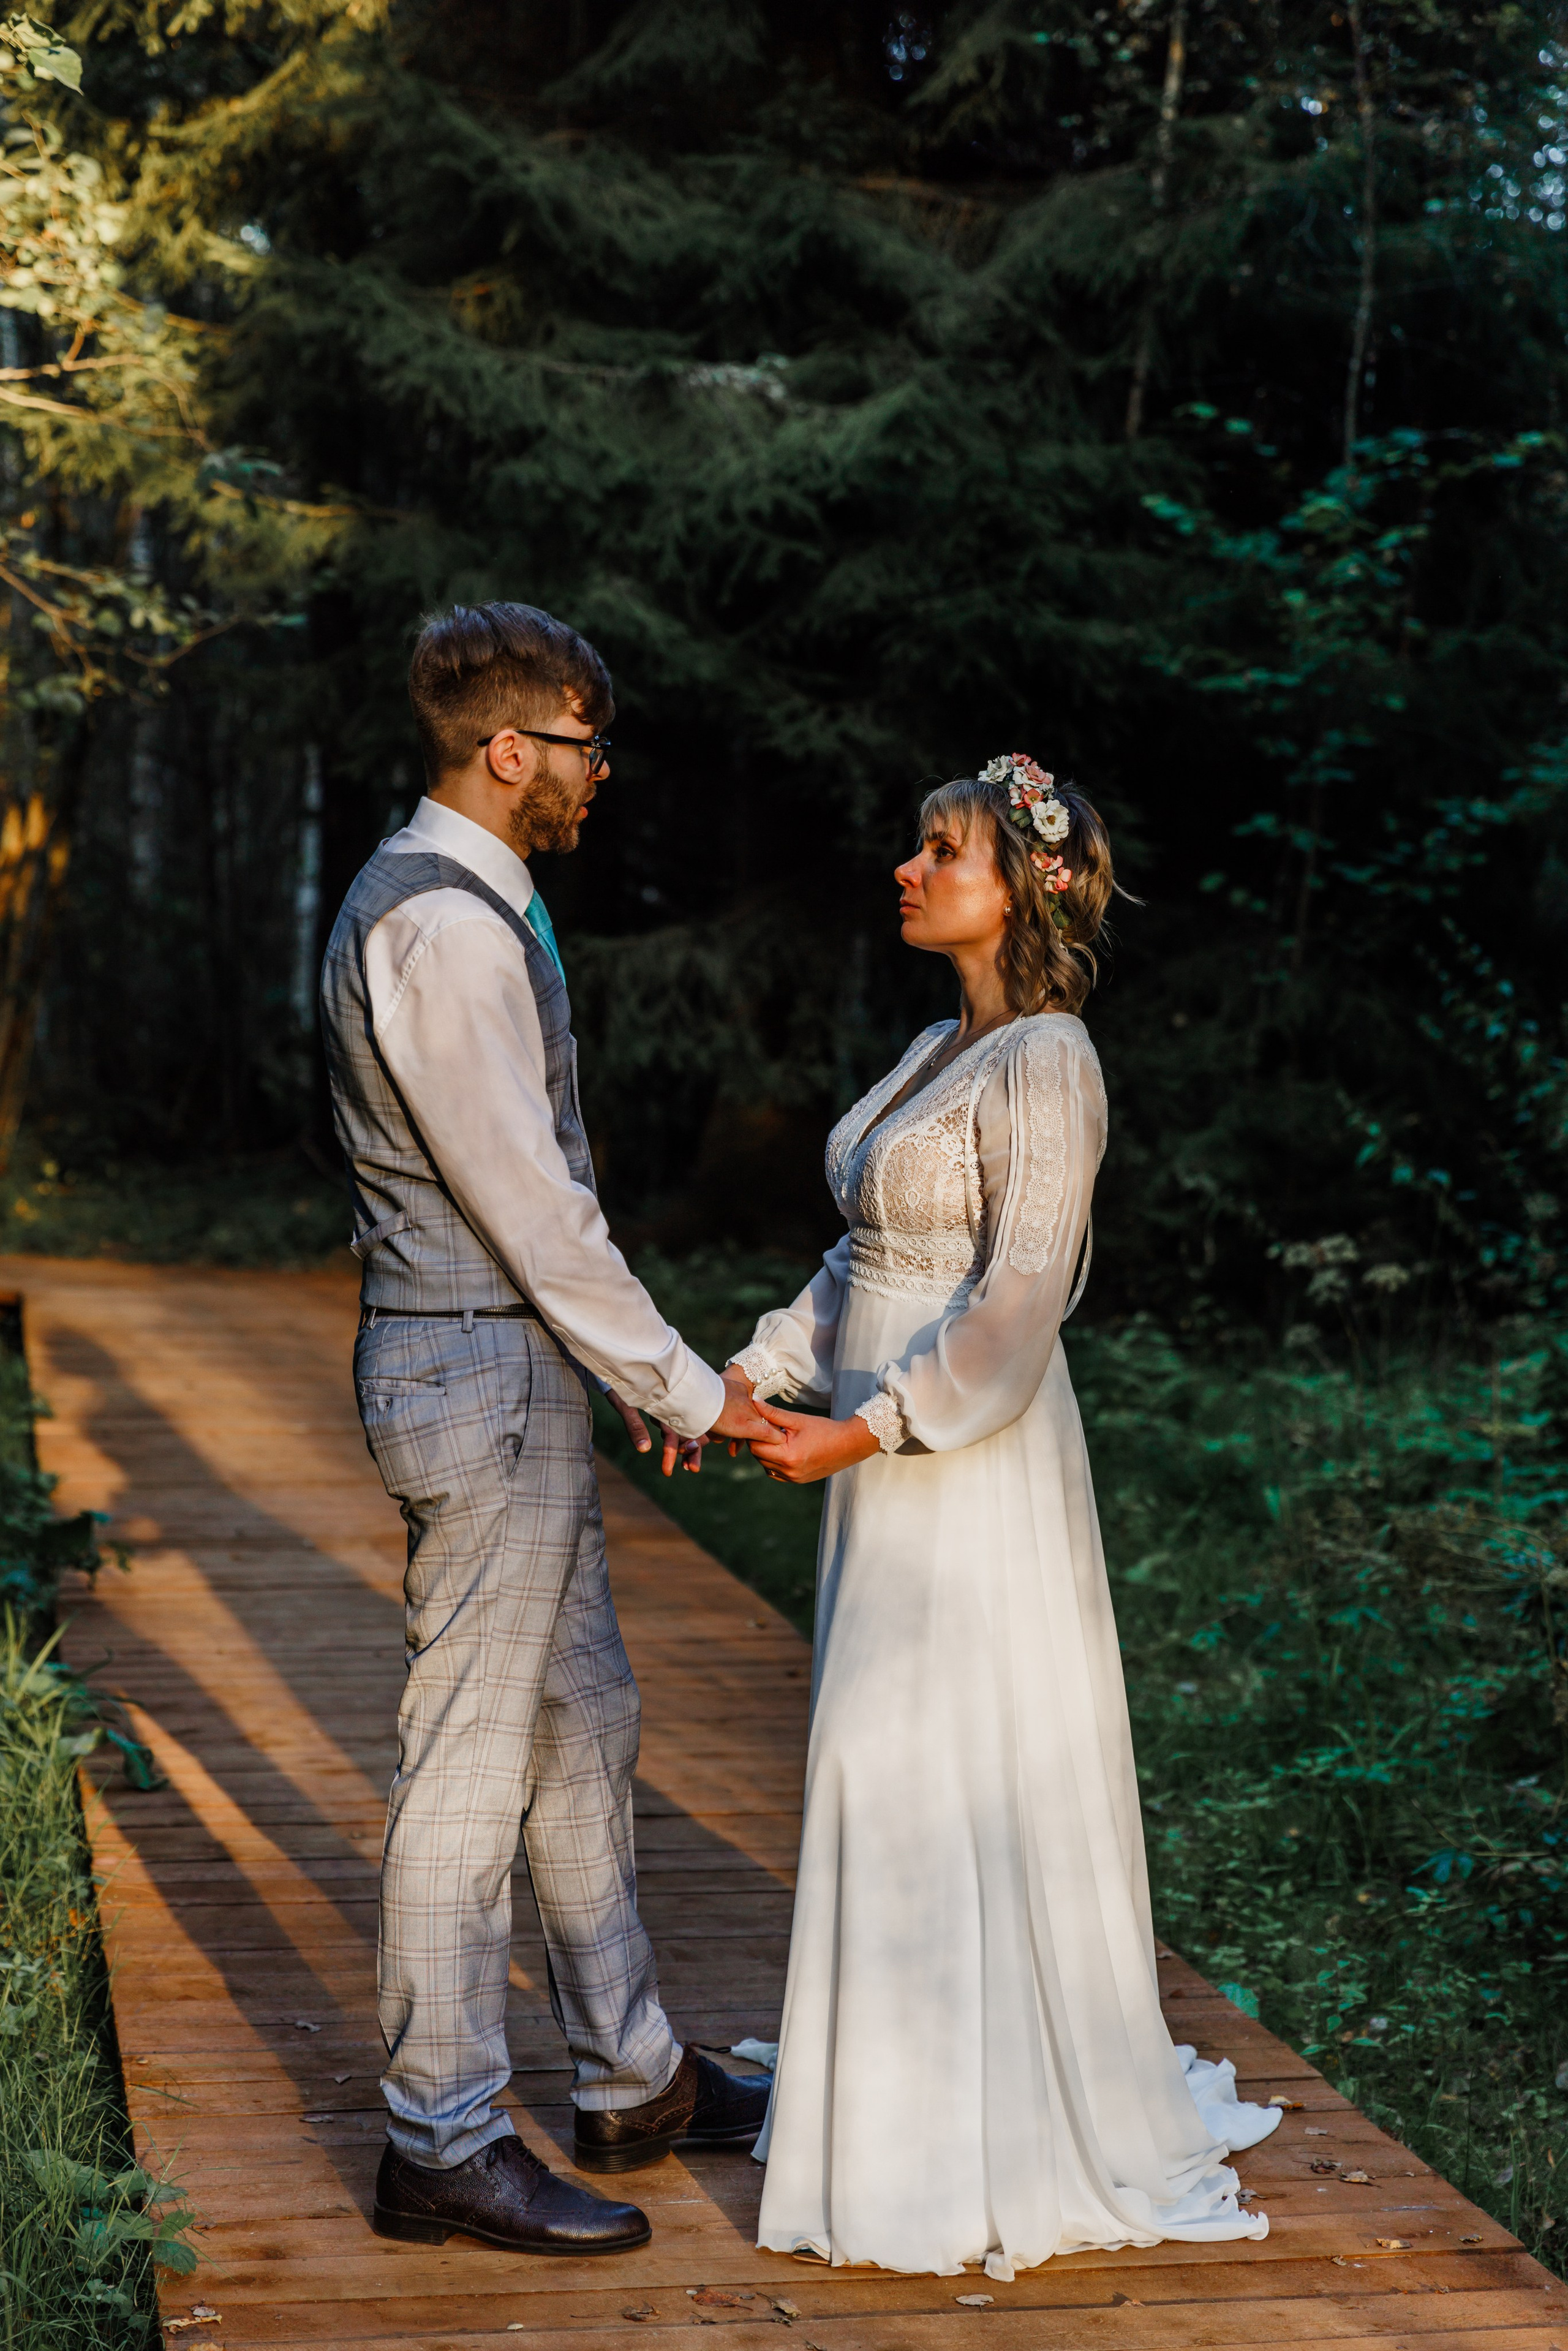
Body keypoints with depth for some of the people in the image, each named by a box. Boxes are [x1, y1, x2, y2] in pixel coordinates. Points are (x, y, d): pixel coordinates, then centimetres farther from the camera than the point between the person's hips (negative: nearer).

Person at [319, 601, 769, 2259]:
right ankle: (442, 2149, 12)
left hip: (512, 1371, 11)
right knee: (473, 1762, -1)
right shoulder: (442, 930, -20)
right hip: (478, 1376, -11)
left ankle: (632, 2080, 30)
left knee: (584, 1723, 17)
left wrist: (637, 1375, 17)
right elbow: (533, 1209, -21)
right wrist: (687, 1389, -11)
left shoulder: (460, 903, 14)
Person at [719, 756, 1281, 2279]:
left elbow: (1016, 1307, -20)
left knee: (962, 1784, -2)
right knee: (892, 1777, 15)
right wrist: (755, 1374, 6)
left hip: (972, 1466, -9)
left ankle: (987, 2145, 11)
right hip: (890, 1458, 9)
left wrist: (856, 1433, -21)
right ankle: (911, 2095, 28)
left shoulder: (1045, 1063, -15)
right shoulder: (938, 1051, 13)